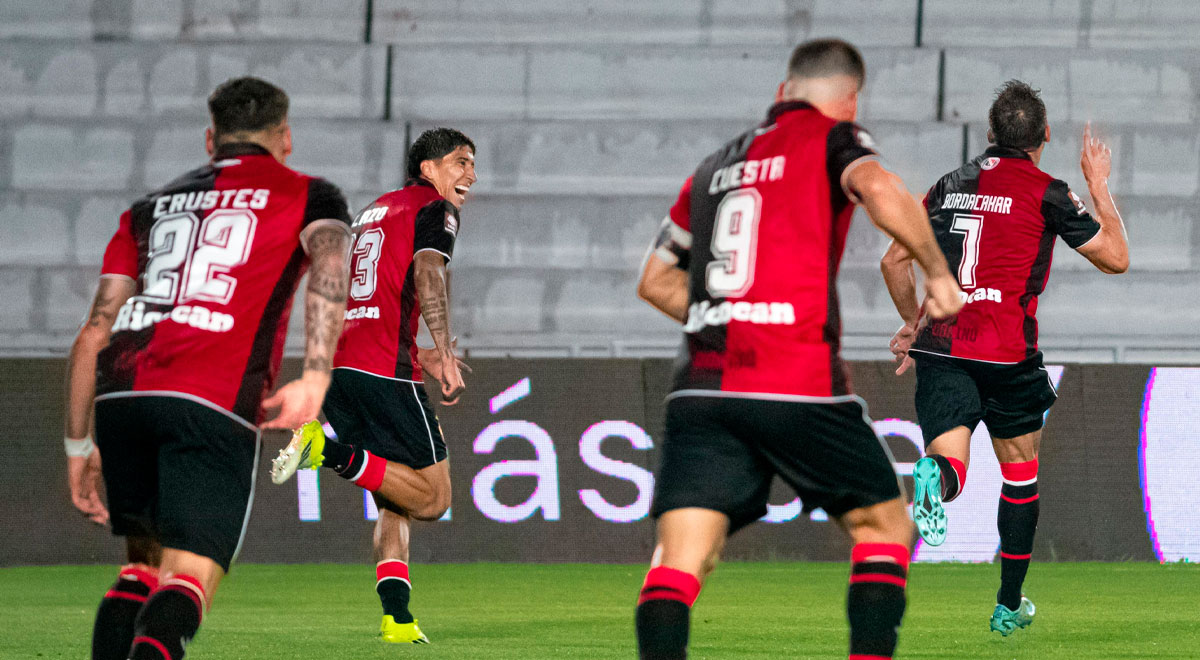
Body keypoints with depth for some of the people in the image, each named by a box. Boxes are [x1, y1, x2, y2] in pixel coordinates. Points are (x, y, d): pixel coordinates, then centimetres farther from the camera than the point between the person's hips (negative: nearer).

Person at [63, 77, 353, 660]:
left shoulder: (149, 208, 27)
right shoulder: (308, 196, 17)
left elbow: (93, 334, 20)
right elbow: (329, 265, -6)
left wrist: (78, 446, 24)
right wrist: (316, 376, -19)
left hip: (121, 394, 4)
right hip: (214, 403, -4)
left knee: (145, 564, 21)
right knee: (187, 583, -8)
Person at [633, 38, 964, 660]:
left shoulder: (715, 165, 24)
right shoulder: (832, 138, 7)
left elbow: (656, 280, 30)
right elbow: (882, 194, -16)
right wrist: (938, 272, -4)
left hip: (702, 384, 4)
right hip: (798, 387, -4)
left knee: (680, 558, -5)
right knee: (885, 526, 15)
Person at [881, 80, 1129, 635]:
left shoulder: (950, 186, 13)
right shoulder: (1046, 193, 0)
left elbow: (894, 262, 18)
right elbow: (1115, 258, 7)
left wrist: (913, 323, 32)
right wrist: (1099, 185, 18)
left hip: (940, 345, 2)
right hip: (1007, 354, -2)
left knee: (950, 462, -9)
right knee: (1021, 471, 18)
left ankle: (936, 476, -48)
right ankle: (1009, 606, 23)